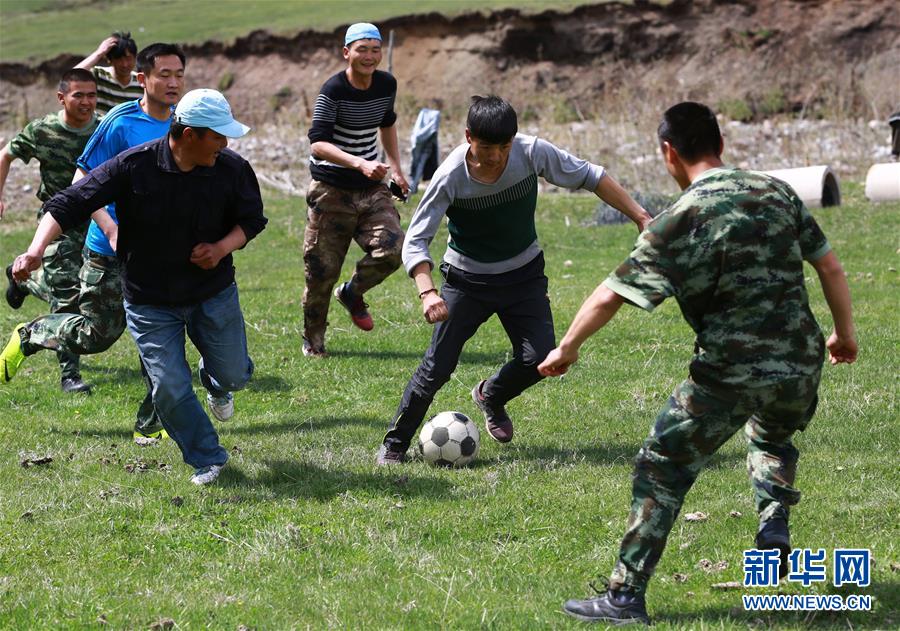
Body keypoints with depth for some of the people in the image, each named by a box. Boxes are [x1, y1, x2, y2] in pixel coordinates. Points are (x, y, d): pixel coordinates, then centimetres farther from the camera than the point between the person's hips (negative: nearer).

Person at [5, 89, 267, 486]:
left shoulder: (232, 169, -12)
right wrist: (35, 251, -36)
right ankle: (206, 459, 18)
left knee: (233, 376, 10)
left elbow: (252, 219, 3)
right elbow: (69, 205, -21)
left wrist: (222, 248, -18)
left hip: (214, 292, 3)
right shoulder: (133, 167, -22)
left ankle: (214, 381, 50)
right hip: (150, 301, -2)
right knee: (170, 389, -6)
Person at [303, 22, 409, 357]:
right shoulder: (333, 90, -17)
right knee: (321, 269, 0)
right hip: (332, 190, -5)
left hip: (371, 189, 5)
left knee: (392, 250, -15)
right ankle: (312, 338, 21)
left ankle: (352, 293, 14)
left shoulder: (386, 85, 2)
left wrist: (396, 167, 19)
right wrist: (361, 164, -36)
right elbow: (317, 143, -25)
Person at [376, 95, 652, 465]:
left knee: (540, 357, -9)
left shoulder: (533, 153, -21)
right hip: (467, 279, -3)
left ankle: (491, 397, 25)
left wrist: (639, 216, -10)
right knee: (438, 365, -11)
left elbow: (591, 178, -7)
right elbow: (415, 241, -23)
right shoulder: (450, 177, -26)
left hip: (524, 273, 3)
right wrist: (427, 292, -40)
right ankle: (394, 445, 7)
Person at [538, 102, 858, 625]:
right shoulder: (777, 192, 4)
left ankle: (627, 597, 3)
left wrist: (567, 347, 5)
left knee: (662, 471, 5)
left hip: (729, 374, -5)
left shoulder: (678, 223, -10)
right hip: (801, 366, 5)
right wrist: (845, 334, 24)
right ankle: (774, 521, 11)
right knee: (772, 439, 36)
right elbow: (830, 267, 9)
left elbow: (612, 295, -10)